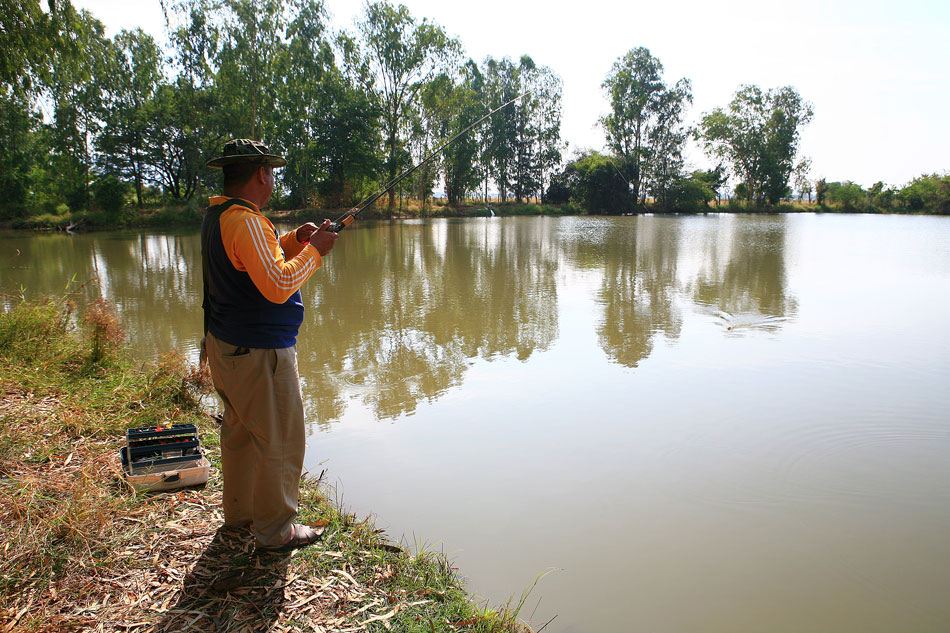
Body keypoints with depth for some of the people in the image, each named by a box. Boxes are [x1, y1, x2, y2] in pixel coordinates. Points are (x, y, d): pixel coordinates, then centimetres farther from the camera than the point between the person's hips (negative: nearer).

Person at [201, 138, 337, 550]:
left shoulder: (217, 215, 11)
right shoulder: (245, 221, -21)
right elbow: (278, 286, -29)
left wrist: (294, 241, 8)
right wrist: (314, 250, -16)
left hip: (224, 345, 11)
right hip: (257, 352, -11)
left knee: (239, 432, 22)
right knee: (280, 442, 2)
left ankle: (238, 512, 38)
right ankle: (275, 530, 14)